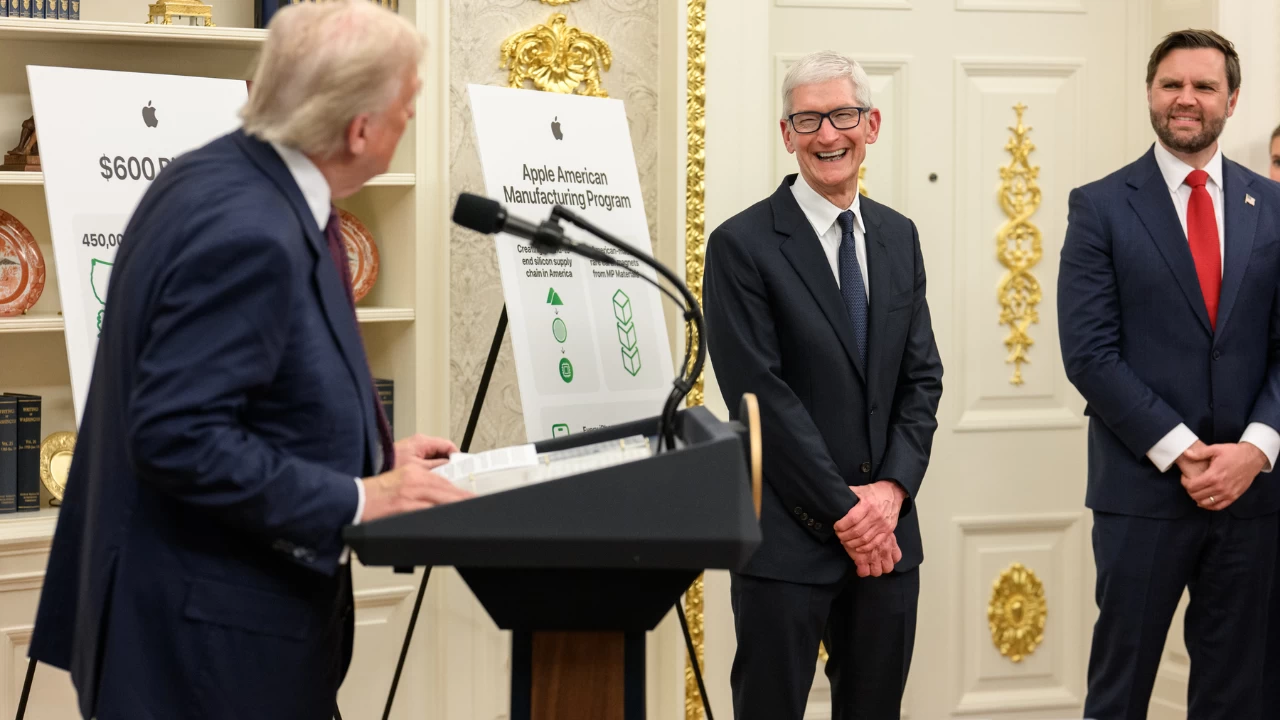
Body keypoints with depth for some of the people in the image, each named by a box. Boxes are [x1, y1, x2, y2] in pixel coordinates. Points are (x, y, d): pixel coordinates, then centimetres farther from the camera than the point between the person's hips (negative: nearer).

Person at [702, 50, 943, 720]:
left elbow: (922, 379, 10)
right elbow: (761, 394, -12)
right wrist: (844, 510, -13)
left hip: (886, 533, 5)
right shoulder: (743, 244, -7)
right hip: (788, 538, -5)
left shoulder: (899, 236, 12)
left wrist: (892, 487, -5)